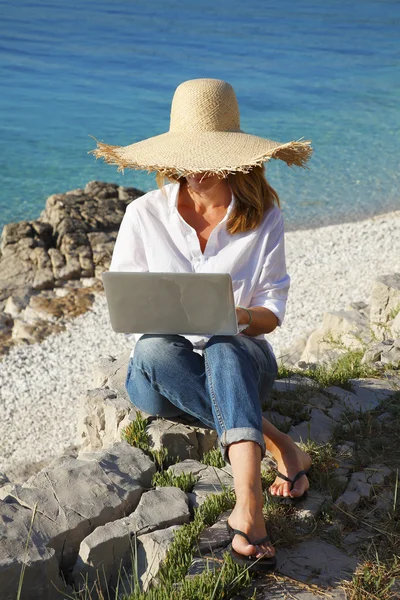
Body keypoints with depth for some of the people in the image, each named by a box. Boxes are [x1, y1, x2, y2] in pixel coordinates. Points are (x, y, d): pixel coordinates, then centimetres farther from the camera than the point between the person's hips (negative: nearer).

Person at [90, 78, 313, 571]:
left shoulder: (262, 216, -2)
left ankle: (248, 503, -52)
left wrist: (239, 317, -27)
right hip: (161, 377, 2)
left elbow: (272, 312, -3)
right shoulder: (144, 214, -2)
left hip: (240, 360, -1)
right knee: (154, 349, -35)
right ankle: (279, 448, -29)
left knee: (222, 345, -37)